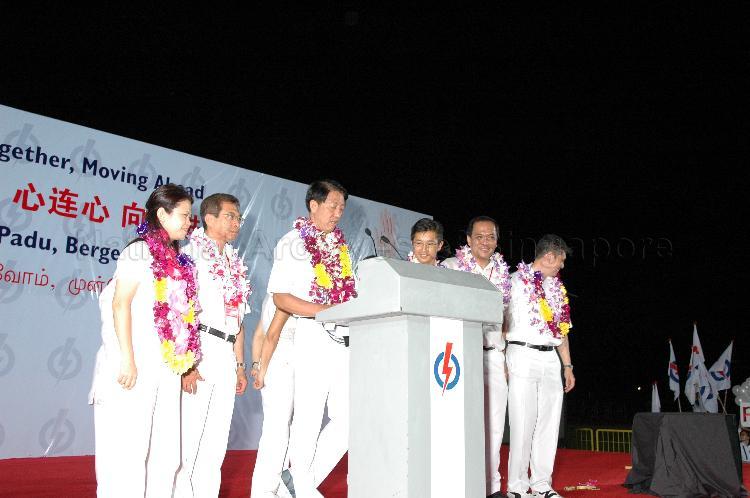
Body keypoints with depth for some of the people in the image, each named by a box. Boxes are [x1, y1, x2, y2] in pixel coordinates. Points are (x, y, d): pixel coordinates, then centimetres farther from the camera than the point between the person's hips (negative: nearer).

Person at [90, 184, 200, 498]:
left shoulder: (177, 262, 17)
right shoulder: (141, 251, -4)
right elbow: (121, 303, -11)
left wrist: (185, 365, 13)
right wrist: (127, 359, -17)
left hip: (167, 367, 7)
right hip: (135, 365, -7)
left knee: (166, 450, 8)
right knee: (128, 448, -4)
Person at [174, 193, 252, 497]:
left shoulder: (235, 264, 21)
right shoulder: (191, 254, -2)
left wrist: (240, 364, 20)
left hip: (226, 353, 7)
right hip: (198, 348, -7)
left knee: (217, 441, 9)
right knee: (191, 434, -7)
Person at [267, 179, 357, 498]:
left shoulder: (340, 245, 18)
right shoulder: (293, 243, -1)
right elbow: (280, 297, -9)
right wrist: (326, 311, -19)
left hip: (346, 338, 6)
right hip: (313, 337, -6)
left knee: (348, 418, 5)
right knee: (309, 418, 0)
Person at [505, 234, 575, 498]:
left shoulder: (556, 288, 19)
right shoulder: (515, 282, -2)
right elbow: (501, 320, -6)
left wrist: (568, 366, 18)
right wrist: (502, 362, -13)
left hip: (550, 359, 7)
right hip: (523, 355, -6)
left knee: (549, 423, 6)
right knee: (523, 424, -7)